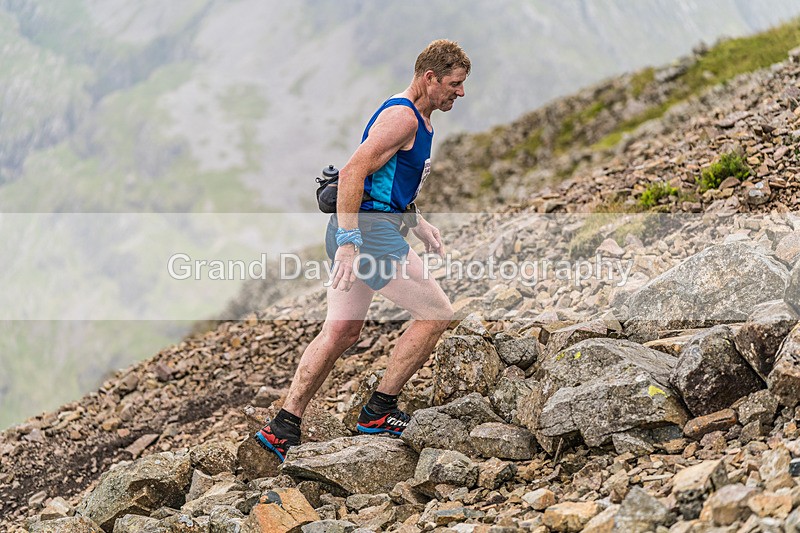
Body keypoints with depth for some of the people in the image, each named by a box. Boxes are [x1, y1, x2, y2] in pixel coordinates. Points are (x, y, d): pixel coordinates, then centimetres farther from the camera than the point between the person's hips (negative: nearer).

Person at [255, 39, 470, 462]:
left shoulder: (417, 120, 20)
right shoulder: (402, 117, -13)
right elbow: (353, 172, -23)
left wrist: (420, 227, 25)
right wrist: (349, 241, -27)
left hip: (355, 230, 11)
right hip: (369, 228, -11)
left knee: (341, 332, 11)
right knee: (436, 314, -5)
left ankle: (282, 427, 11)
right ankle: (379, 411, 0)